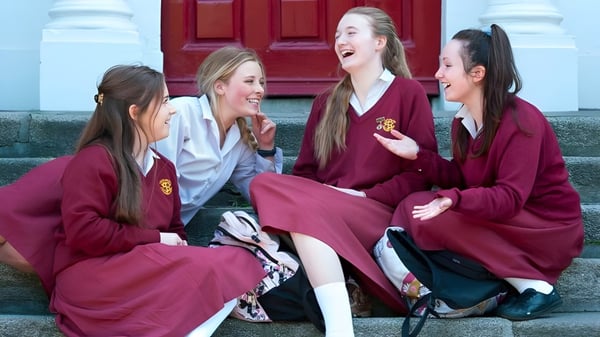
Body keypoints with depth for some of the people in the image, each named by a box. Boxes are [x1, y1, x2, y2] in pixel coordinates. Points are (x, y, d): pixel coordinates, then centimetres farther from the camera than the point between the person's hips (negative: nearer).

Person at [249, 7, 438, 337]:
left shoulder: (409, 92, 6)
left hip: (383, 217, -5)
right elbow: (304, 171, 18)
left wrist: (365, 196, -12)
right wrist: (309, 196, -6)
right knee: (265, 183, -28)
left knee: (307, 208, -35)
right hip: (322, 209, 5)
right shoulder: (326, 103, 21)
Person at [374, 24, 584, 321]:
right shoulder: (462, 121, 3)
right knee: (413, 206, -4)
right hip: (503, 218, 8)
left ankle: (536, 286, -18)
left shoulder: (520, 121, -22)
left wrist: (455, 200, -43)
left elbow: (510, 198, -27)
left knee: (439, 219, -25)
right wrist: (418, 155, -7)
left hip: (550, 229, -8)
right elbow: (461, 179, 6)